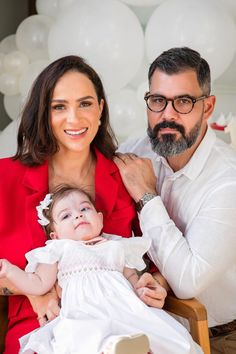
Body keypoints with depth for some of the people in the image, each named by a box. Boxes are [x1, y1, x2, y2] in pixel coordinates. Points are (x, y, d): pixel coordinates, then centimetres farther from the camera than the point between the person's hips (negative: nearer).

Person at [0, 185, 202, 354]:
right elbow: (39, 285, 17)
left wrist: (141, 290, 9)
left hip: (124, 309, 4)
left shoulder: (117, 246, 27)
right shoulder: (59, 249, 20)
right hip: (84, 316, -4)